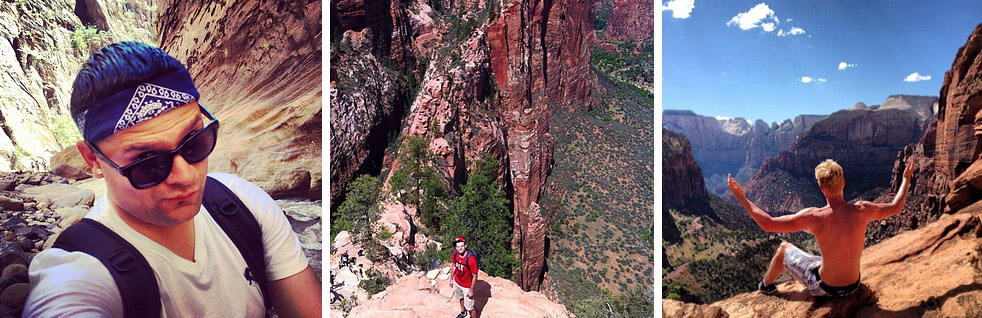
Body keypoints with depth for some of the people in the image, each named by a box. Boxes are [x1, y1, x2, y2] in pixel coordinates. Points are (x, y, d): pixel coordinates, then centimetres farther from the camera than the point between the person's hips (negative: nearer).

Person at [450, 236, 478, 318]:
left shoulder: (471, 259, -35)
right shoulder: (455, 254, -16)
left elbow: (475, 276, -24)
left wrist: (471, 290, -17)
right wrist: (451, 278, 13)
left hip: (467, 286, -7)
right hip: (457, 282, 7)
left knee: (469, 307, 5)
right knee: (461, 297, 33)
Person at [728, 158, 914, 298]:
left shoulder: (814, 217, -26)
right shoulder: (861, 211, -16)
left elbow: (767, 224, -24)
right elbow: (896, 208, 5)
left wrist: (741, 197, -17)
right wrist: (906, 178, 20)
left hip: (823, 288, -4)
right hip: (853, 286, 5)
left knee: (784, 249, 22)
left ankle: (766, 285, 44)